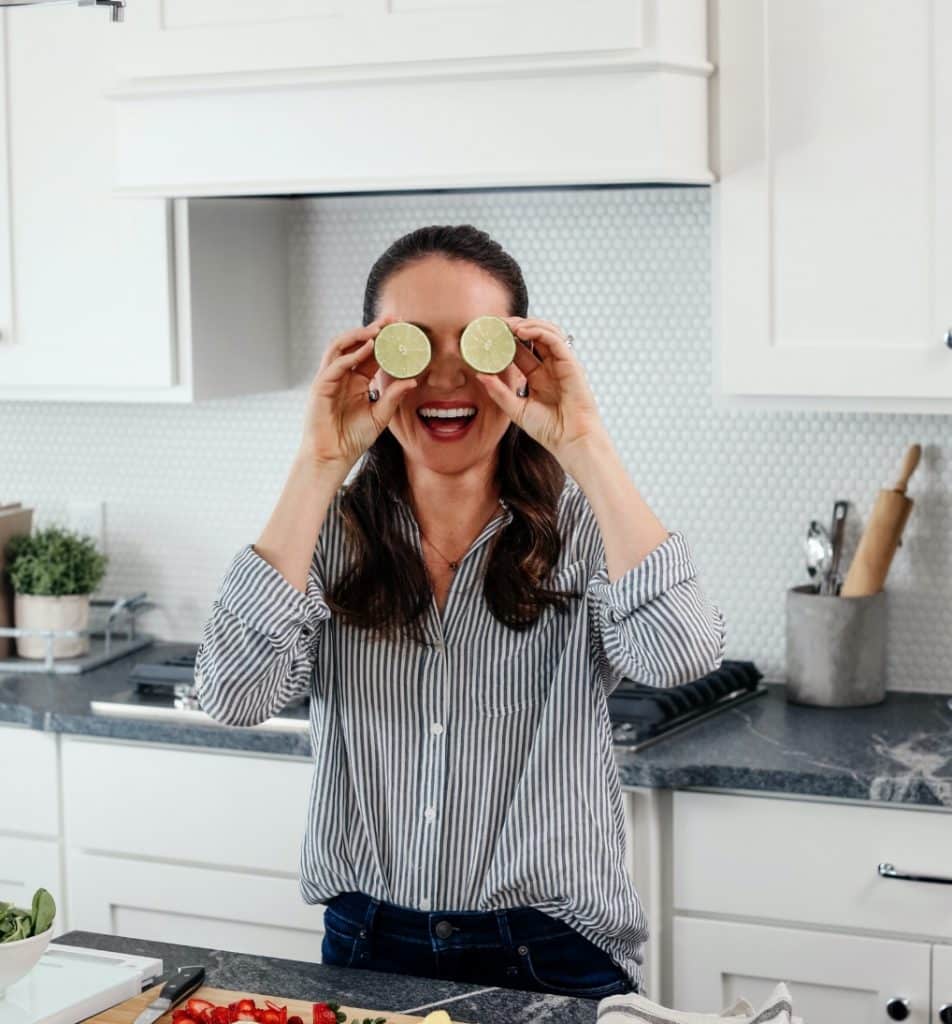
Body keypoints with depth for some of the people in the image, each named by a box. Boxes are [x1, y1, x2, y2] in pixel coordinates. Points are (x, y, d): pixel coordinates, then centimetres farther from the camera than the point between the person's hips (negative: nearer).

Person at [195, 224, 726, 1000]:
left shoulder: (582, 528, -8)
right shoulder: (333, 529, -3)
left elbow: (683, 656, -27)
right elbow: (236, 694, -19)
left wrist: (583, 444, -25)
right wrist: (318, 466, -20)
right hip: (365, 947, 2)